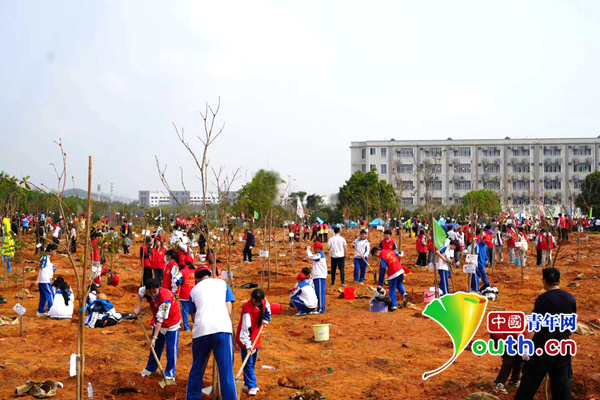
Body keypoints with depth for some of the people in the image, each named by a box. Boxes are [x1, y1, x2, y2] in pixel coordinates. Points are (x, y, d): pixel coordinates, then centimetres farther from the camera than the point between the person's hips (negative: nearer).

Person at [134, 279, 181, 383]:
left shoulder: (165, 298, -38)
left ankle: (170, 374, 5)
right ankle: (150, 368, 34)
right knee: (155, 346, 18)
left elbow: (160, 319, -36)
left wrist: (154, 337, -35)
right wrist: (138, 308, -2)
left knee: (171, 348, -6)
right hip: (157, 323, 6)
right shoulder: (146, 290, -20)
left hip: (171, 323, -6)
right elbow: (140, 292, 8)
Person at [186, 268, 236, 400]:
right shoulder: (222, 283, 18)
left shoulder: (194, 290, 22)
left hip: (201, 330, 2)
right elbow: (229, 310, 11)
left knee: (196, 369, 18)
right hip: (222, 328, -2)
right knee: (226, 369, -1)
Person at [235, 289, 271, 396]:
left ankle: (247, 383, 28)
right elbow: (245, 328, -32)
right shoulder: (247, 310, -30)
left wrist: (265, 319, 2)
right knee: (248, 363, -6)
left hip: (256, 337, 7)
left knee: (252, 362, 16)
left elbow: (267, 308, 17)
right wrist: (248, 345, -35)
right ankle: (251, 386, -3)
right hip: (247, 339, -7)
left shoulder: (264, 302, -10)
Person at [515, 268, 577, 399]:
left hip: (543, 343, -4)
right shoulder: (571, 298, 2)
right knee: (562, 378, 10)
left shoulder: (543, 298, -13)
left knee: (531, 377, 5)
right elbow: (573, 323, 13)